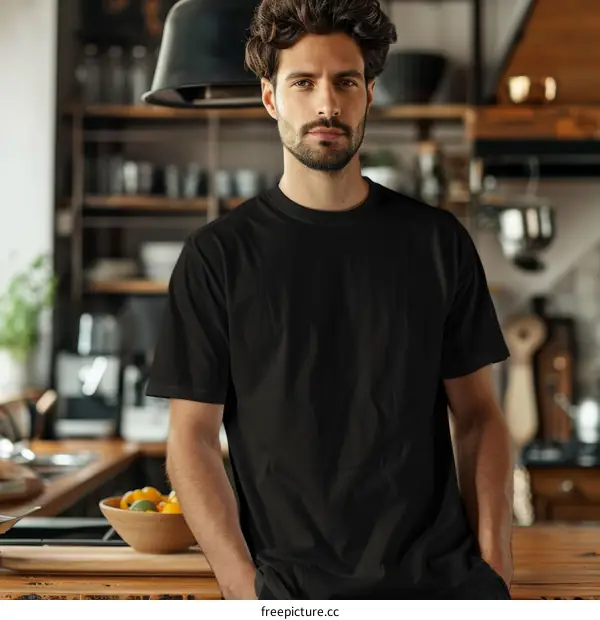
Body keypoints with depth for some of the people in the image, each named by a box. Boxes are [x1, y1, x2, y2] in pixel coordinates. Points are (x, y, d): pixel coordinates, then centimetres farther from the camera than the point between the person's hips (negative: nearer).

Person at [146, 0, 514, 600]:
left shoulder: (437, 240, 3)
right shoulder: (219, 254, -2)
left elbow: (478, 415, 5)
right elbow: (193, 438, -3)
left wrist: (494, 567, -4)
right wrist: (245, 587, -12)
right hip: (291, 587, -1)